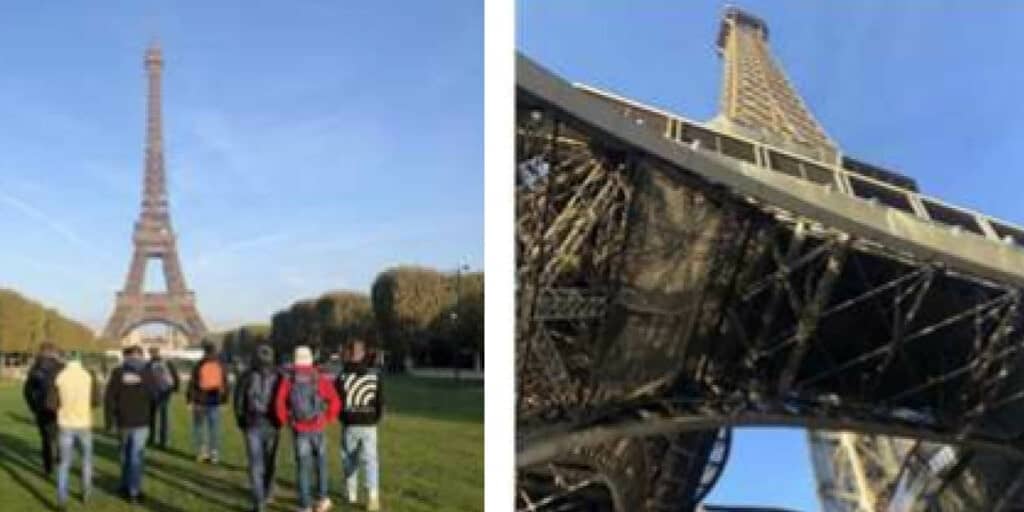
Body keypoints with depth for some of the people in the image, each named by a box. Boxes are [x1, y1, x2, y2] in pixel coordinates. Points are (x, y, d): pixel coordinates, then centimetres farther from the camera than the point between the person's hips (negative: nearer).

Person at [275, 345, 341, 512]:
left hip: (298, 429, 0)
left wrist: (286, 421, 4)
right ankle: (322, 498, 20)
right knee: (320, 462, 20)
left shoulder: (288, 379, -5)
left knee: (302, 467, 6)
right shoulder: (320, 378, -5)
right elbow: (335, 402, -11)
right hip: (317, 427, 0)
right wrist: (327, 419, 3)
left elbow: (280, 403, -12)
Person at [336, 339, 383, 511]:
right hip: (369, 425, 1)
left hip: (349, 425, -1)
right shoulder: (374, 375, -1)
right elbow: (380, 401, 2)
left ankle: (352, 494, 23)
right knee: (370, 459, 1)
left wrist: (343, 418, 11)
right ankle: (373, 493, -17)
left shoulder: (343, 376, -10)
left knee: (350, 460, 15)